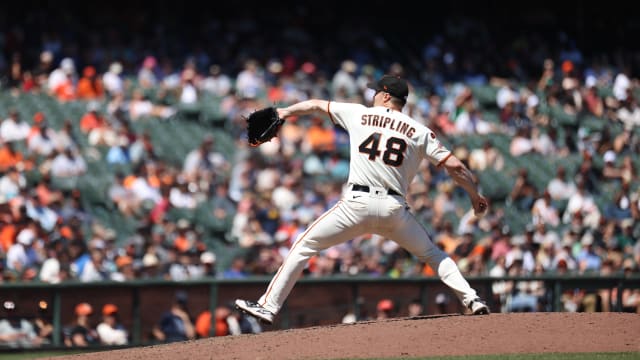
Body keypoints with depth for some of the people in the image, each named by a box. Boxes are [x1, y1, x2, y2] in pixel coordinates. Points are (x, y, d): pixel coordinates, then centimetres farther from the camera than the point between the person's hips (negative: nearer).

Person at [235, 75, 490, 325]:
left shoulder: (359, 114, 12)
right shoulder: (420, 132, 11)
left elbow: (316, 105, 24)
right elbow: (454, 166, 6)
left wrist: (285, 112, 39)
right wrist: (475, 195, 19)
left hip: (358, 203, -2)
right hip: (395, 208, 2)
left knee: (304, 246, 9)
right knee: (432, 254, 21)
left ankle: (269, 305, 3)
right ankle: (472, 300, 3)